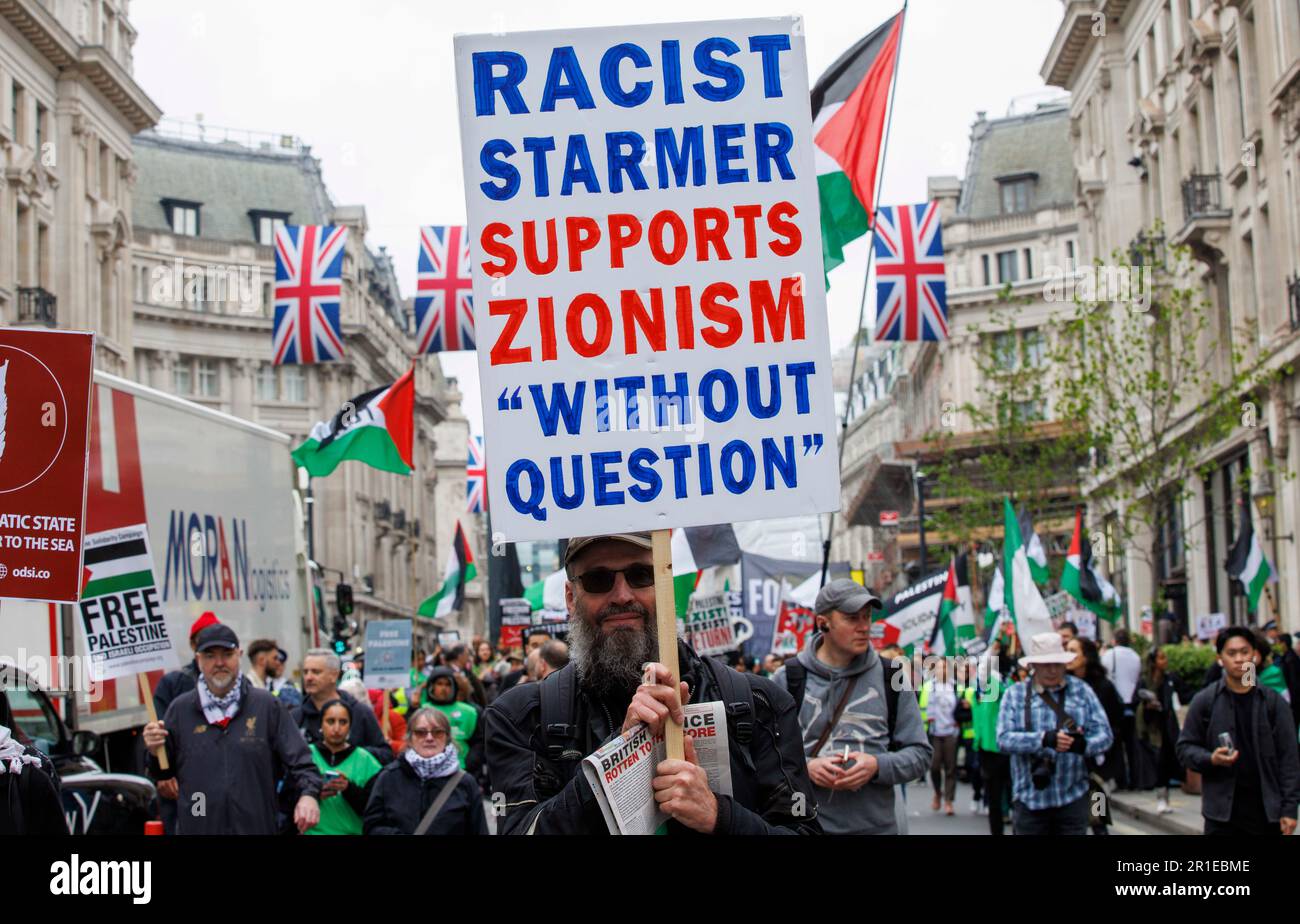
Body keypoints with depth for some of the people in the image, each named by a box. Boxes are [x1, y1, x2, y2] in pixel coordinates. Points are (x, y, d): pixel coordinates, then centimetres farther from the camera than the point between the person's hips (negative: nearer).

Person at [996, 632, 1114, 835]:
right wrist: (1045, 739, -23)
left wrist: (1083, 744, -22)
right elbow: (1004, 739, -8)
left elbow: (1104, 734, 1)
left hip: (1073, 796, 0)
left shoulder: (1082, 691, 7)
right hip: (1029, 799, 0)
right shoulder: (1015, 694, 5)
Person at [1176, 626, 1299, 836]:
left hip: (1266, 808, 1)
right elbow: (1185, 748, 5)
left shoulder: (1273, 702, 3)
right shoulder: (1204, 701, 2)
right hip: (1222, 809, -1)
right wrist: (1210, 759, -15)